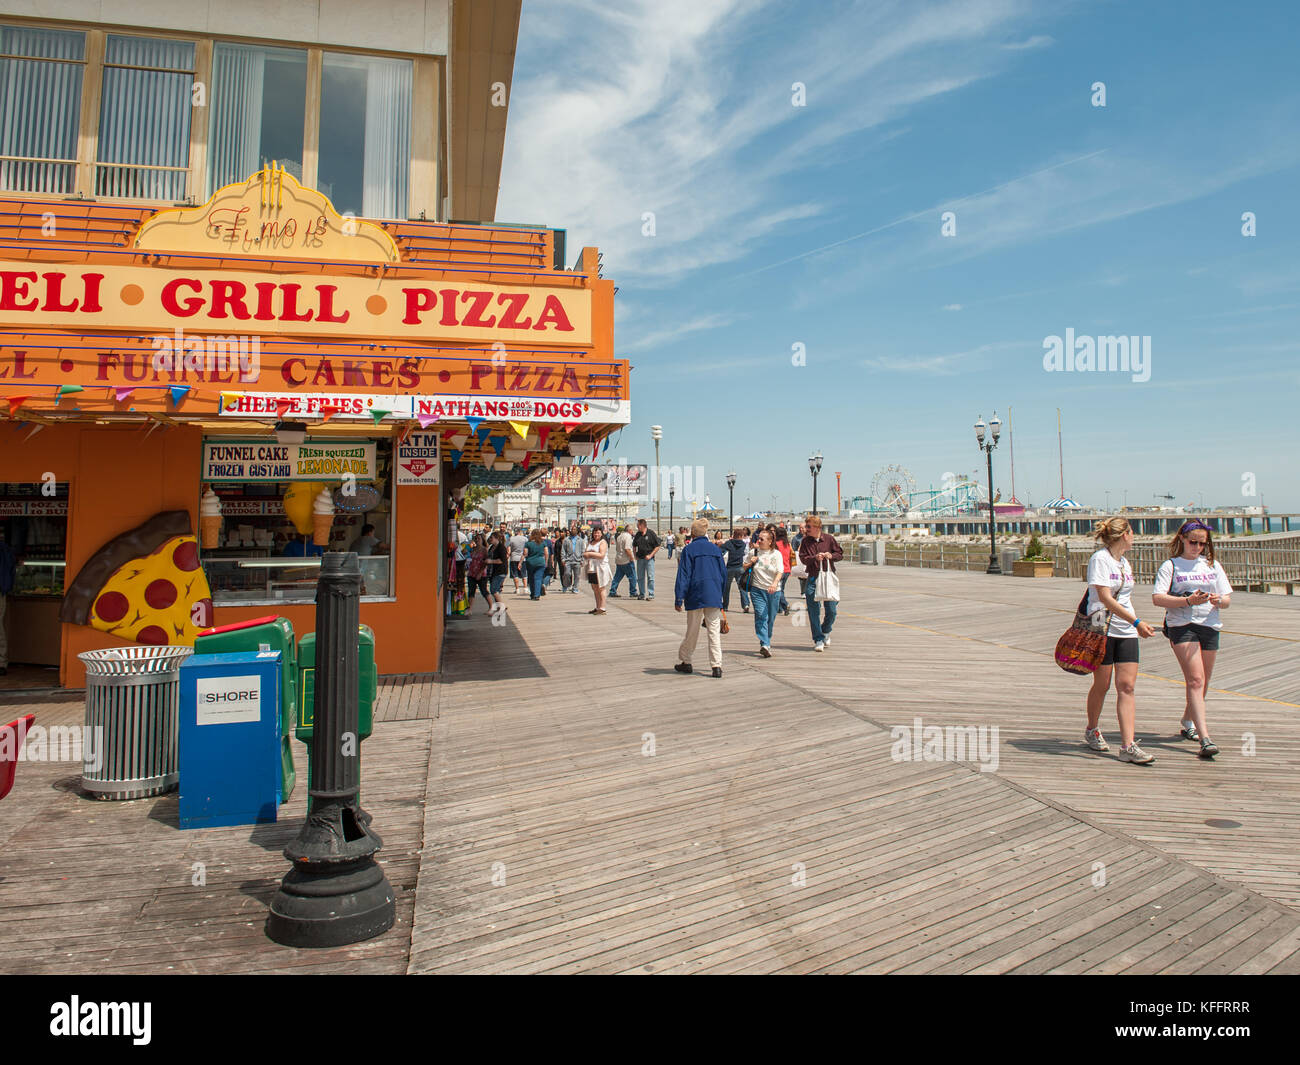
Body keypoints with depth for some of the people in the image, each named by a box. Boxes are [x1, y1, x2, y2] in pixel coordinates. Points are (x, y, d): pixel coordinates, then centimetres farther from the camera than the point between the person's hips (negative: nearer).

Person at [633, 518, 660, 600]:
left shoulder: (651, 533, -7)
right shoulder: (638, 535, 8)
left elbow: (657, 546, -6)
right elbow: (634, 546, 20)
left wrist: (650, 555, -13)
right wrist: (635, 555, 7)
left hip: (649, 559, -5)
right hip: (640, 559, 5)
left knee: (650, 577, -6)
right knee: (640, 577, 9)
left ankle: (651, 594, -1)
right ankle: (642, 594, 19)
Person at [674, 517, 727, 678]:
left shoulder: (689, 549, -3)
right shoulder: (716, 549, 7)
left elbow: (683, 575, -7)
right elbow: (724, 573, 12)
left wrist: (679, 599, -5)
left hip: (695, 596, -2)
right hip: (714, 597, 2)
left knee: (693, 631, 10)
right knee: (714, 631, 2)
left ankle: (685, 661, 21)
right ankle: (717, 665, -4)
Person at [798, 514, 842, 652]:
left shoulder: (829, 538, 2)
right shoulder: (805, 541, 2)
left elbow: (840, 554, 7)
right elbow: (803, 558, -5)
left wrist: (831, 556, -13)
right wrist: (815, 558, -22)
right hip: (812, 579, 0)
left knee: (831, 610, 1)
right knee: (813, 612, -1)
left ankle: (825, 632, 30)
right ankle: (818, 640, 10)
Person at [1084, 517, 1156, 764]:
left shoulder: (1125, 563, 15)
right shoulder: (1099, 559, -9)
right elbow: (1105, 598, -17)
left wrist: (1137, 624, 20)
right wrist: (1136, 621, -21)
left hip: (1127, 632, 7)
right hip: (1102, 630, -6)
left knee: (1127, 686, -3)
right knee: (1102, 685, 3)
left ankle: (1128, 746, -6)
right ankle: (1092, 730, 26)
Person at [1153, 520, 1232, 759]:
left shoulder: (1213, 565, 15)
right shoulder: (1171, 565, 1)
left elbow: (1227, 600, 13)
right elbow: (1157, 598, -9)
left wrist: (1218, 600, -10)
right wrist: (1188, 600, -21)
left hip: (1210, 626, 5)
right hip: (1182, 625, -5)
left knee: (1202, 683, 13)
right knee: (1196, 680, -16)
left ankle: (1187, 722, 37)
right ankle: (1205, 738, -21)